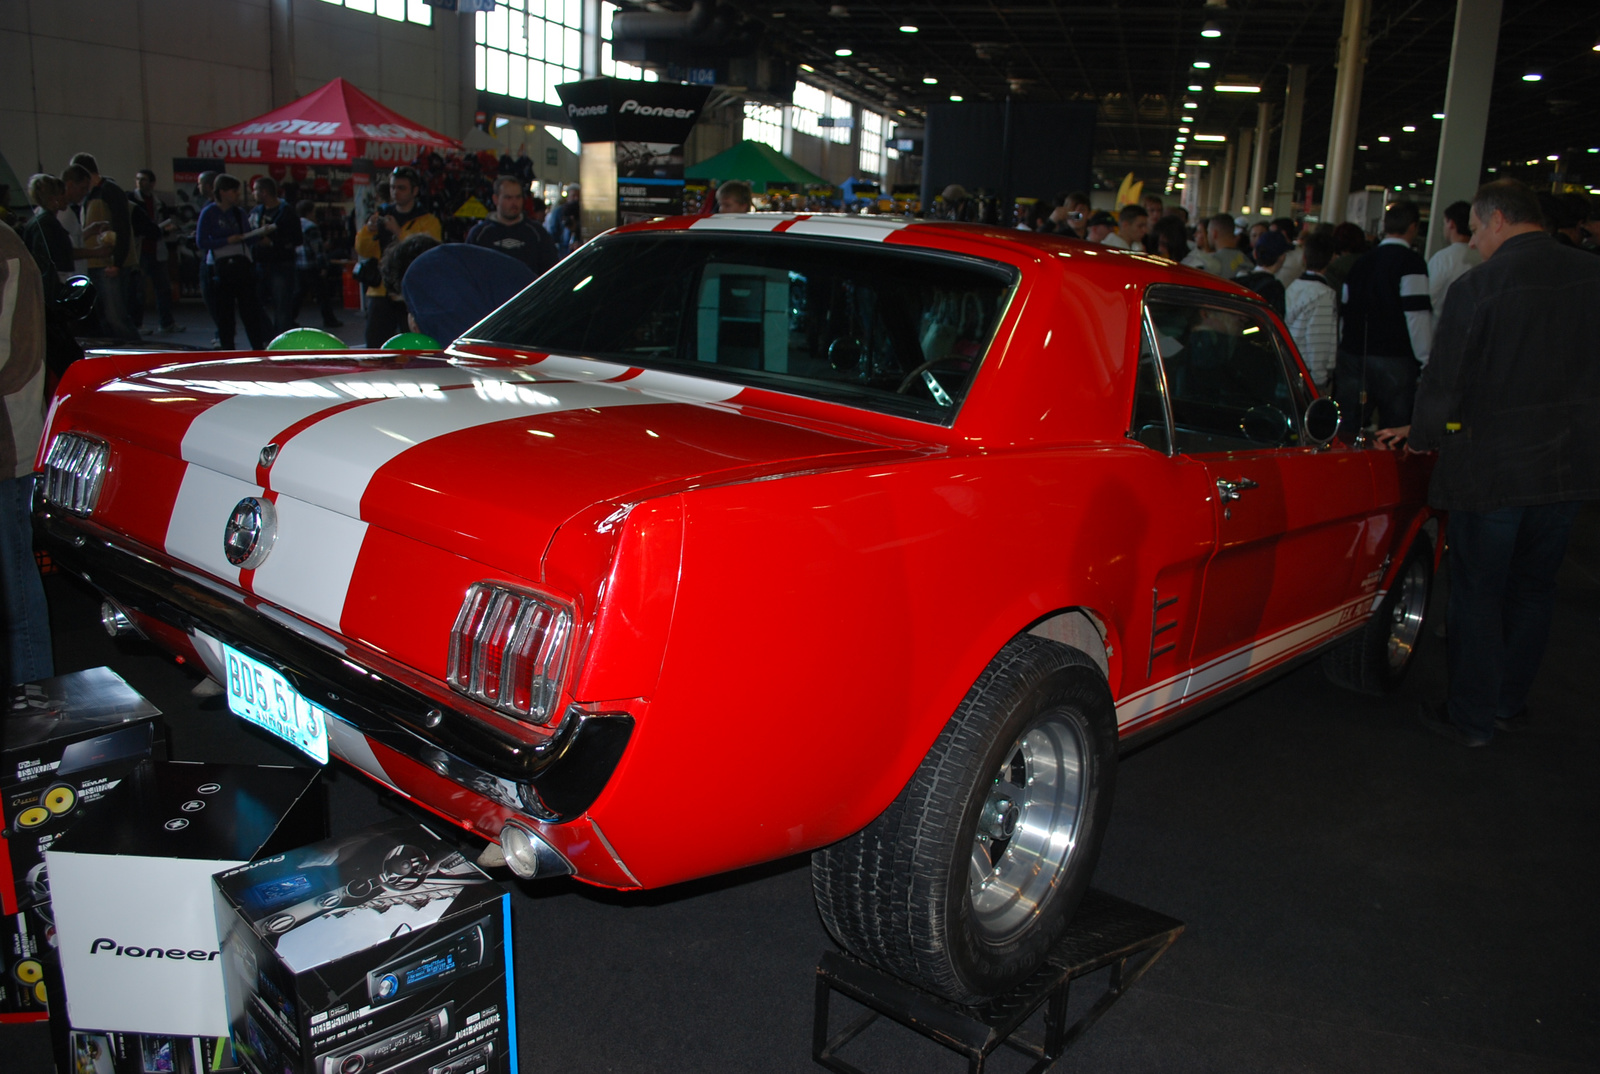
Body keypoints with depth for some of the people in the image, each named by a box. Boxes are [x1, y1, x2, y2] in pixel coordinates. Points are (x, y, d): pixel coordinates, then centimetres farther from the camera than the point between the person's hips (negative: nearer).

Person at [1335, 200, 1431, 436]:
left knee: (1344, 432, 6)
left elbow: (1344, 312, 17)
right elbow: (1417, 315, -13)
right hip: (1394, 361, -6)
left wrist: (1335, 361, 24)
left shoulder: (1362, 261, 13)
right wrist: (1426, 361, -9)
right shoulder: (1411, 262, -6)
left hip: (1352, 356, 6)